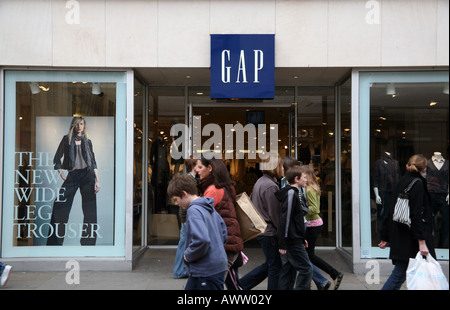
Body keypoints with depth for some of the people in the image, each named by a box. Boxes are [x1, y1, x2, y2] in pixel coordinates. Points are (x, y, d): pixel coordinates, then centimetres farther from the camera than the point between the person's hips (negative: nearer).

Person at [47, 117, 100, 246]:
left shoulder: (87, 141, 13)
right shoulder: (67, 139, 10)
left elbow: (93, 161, 9)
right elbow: (57, 158, 10)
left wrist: (97, 180, 0)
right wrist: (61, 174, -1)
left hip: (87, 174, 1)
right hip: (72, 175, -1)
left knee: (90, 210, -4)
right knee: (60, 206, -8)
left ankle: (88, 242, 2)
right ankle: (54, 242, -1)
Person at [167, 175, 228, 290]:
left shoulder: (194, 211, -18)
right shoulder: (209, 208, 11)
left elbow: (201, 240, -31)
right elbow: (223, 233, 18)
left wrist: (188, 255, -16)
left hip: (207, 271, -10)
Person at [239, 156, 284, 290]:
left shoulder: (260, 182, 12)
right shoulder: (271, 186, -19)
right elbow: (275, 213, -18)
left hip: (260, 229, 10)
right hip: (270, 232, -10)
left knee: (270, 264, 17)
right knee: (275, 266, 3)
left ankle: (240, 285, 19)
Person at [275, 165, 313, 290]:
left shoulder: (294, 193, 17)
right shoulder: (291, 193, -14)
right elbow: (285, 218, -19)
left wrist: (301, 238, 22)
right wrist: (283, 244, -20)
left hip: (293, 240, 10)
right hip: (292, 242, -10)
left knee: (288, 271, 11)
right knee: (306, 269, -6)